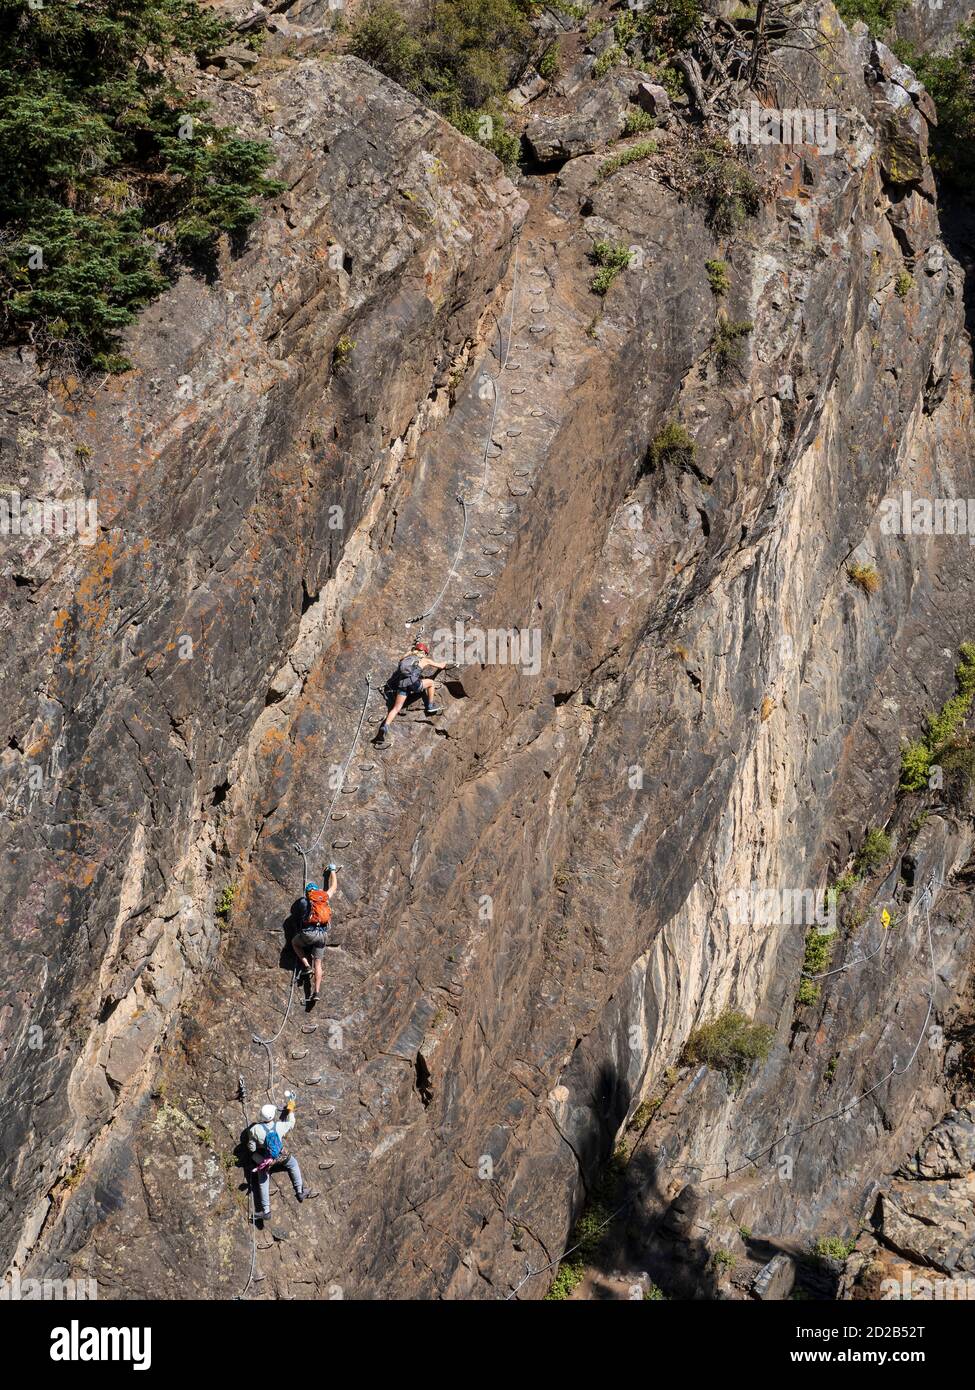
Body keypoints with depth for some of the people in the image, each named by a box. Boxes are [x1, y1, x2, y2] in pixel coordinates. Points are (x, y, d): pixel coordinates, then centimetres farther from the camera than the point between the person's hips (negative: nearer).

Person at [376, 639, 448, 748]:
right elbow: (440, 666, 30)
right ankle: (430, 706, 27)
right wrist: (445, 663, 52)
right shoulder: (425, 660, 18)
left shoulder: (407, 657, 27)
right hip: (412, 682, -4)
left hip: (401, 683, 4)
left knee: (396, 708, 6)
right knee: (431, 682, 22)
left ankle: (385, 727, -12)